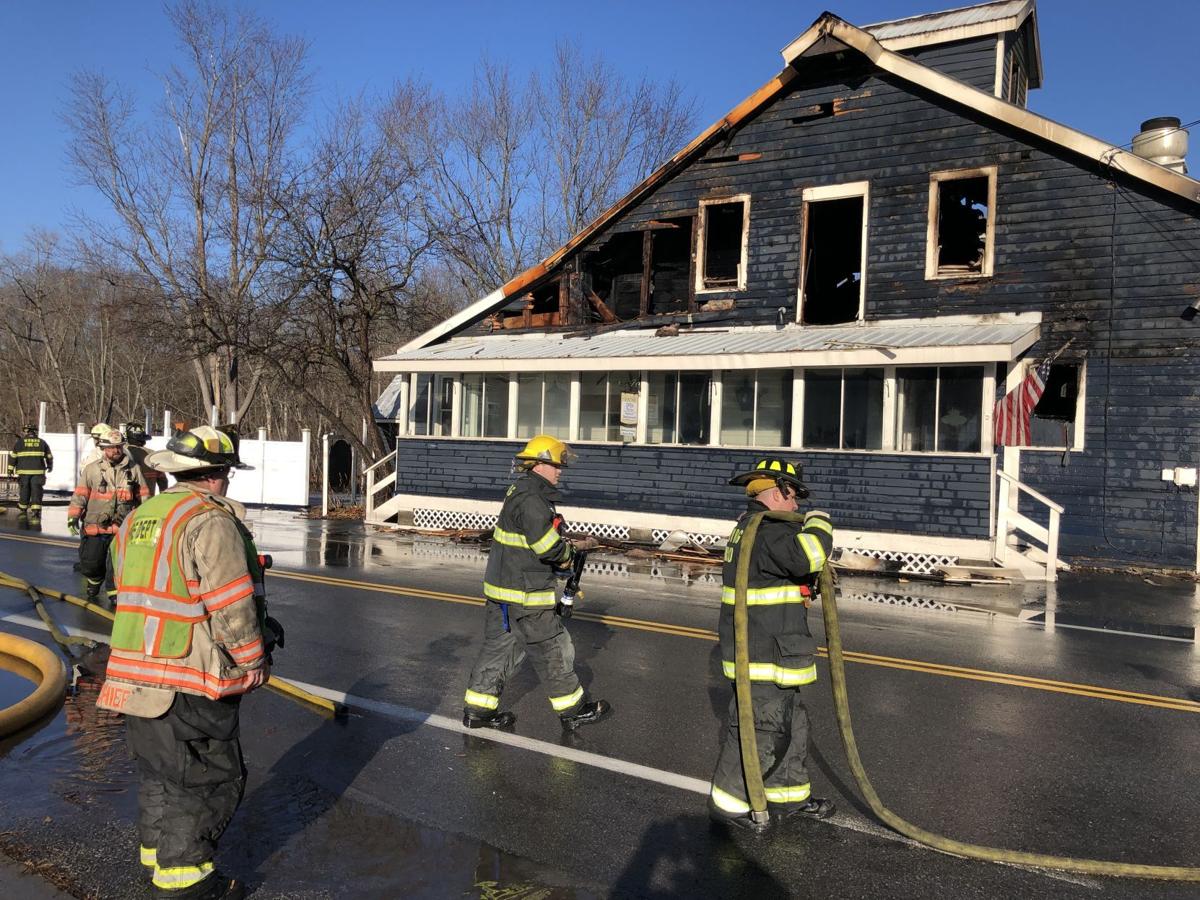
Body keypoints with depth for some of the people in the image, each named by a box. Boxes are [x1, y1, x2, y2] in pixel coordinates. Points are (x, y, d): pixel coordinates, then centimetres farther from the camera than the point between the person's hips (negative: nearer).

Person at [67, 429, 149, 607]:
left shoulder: (133, 469, 4)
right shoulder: (91, 469, 1)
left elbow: (143, 496, 9)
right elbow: (80, 494, 3)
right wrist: (73, 517, -4)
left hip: (122, 528, 0)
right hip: (94, 527, 0)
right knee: (91, 563, 8)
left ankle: (114, 595, 15)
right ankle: (94, 584, 39)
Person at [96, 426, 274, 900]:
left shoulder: (137, 518, 11)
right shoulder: (211, 521, -17)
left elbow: (131, 592, 18)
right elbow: (232, 605, -19)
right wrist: (253, 659, -8)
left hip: (135, 673, 9)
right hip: (191, 682, -9)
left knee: (160, 771, 23)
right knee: (209, 777, 5)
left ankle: (157, 853, 36)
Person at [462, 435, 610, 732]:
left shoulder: (520, 491, 13)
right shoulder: (531, 499, -21)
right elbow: (548, 547, -25)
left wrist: (564, 546, 3)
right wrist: (568, 554, -6)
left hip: (501, 586, 10)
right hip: (524, 595, -10)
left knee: (500, 646, 16)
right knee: (553, 650, 4)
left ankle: (478, 709, 23)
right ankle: (573, 710, 18)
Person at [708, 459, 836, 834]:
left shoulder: (751, 525, 16)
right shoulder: (767, 529, -19)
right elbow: (806, 556, -34)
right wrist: (819, 522, -15)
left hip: (771, 650, 11)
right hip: (762, 653, -11)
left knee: (790, 721, 20)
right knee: (759, 726, 0)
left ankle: (788, 795, 33)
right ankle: (728, 802, 13)